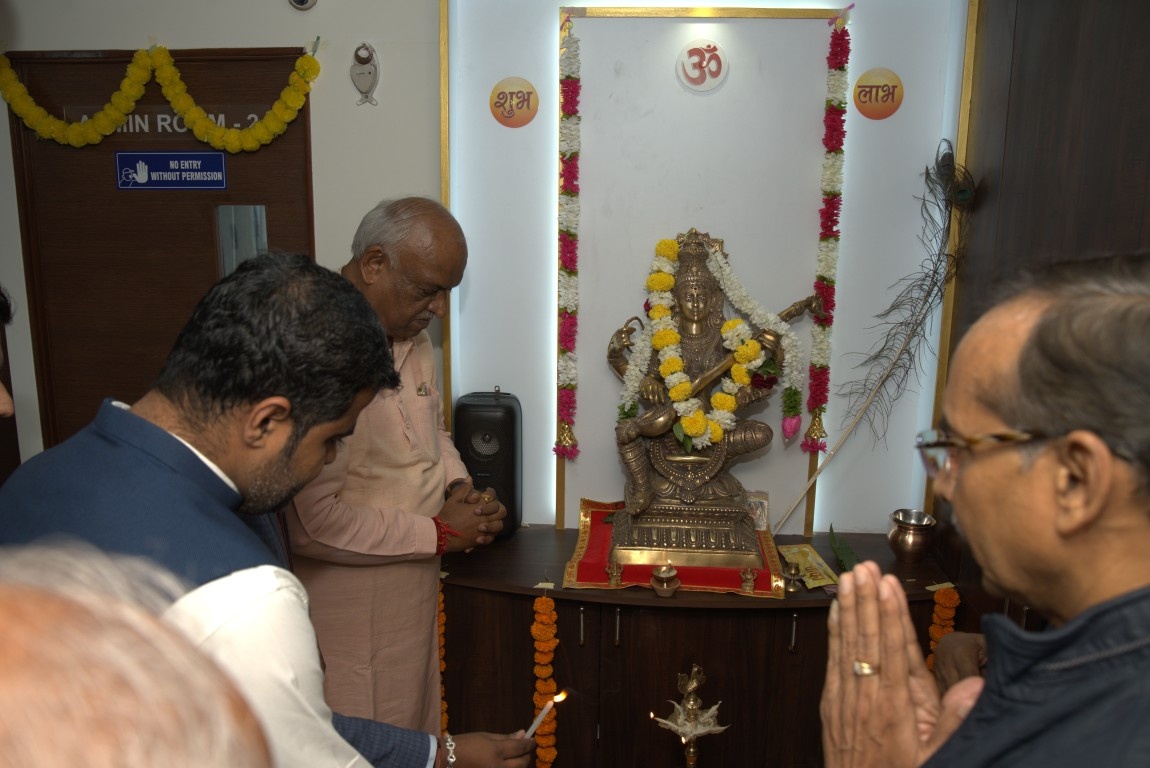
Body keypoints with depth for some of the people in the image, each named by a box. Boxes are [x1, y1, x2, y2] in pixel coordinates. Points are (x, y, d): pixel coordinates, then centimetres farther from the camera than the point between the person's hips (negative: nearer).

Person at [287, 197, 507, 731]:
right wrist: (439, 533, -18)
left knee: (418, 739, 24)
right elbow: (315, 520, -28)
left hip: (415, 581, 8)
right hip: (349, 597, -8)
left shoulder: (412, 337, 2)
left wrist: (458, 485, -2)